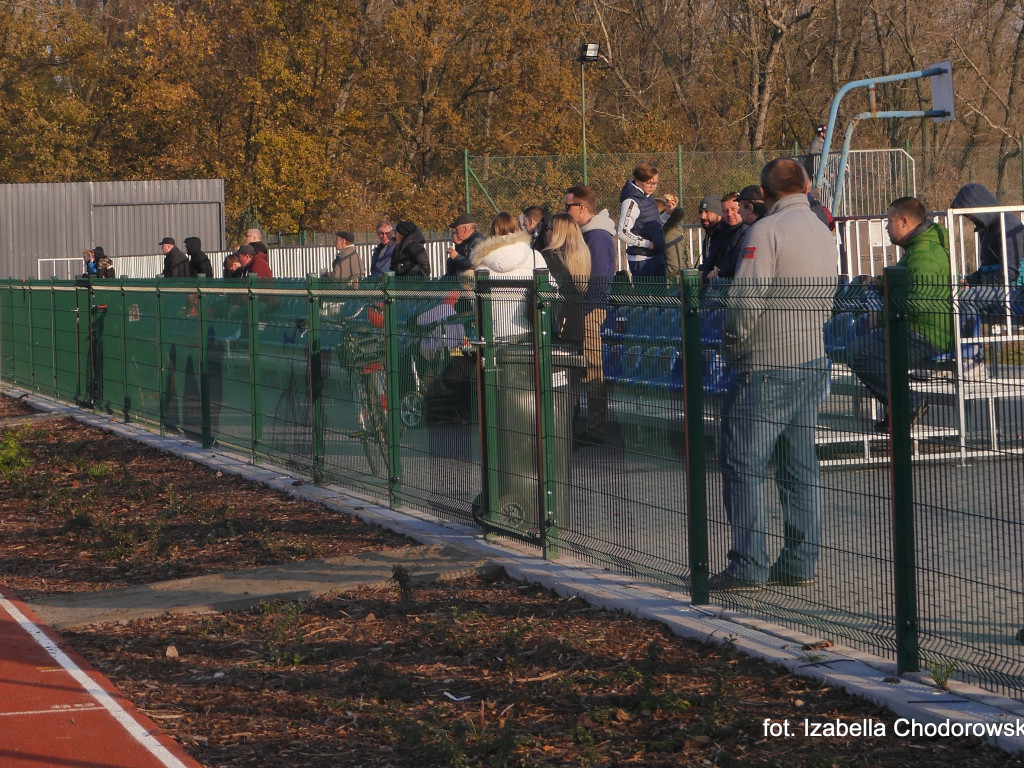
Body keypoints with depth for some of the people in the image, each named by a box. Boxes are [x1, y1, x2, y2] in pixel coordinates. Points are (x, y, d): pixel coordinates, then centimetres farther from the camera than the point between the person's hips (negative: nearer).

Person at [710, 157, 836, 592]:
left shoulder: (767, 231, -13)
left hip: (766, 366, -8)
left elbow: (745, 299, -18)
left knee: (743, 464, -3)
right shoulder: (824, 234, 11)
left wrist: (732, 346, -3)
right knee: (800, 467, 11)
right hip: (811, 361, 8)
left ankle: (749, 567, -6)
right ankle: (800, 563, 13)